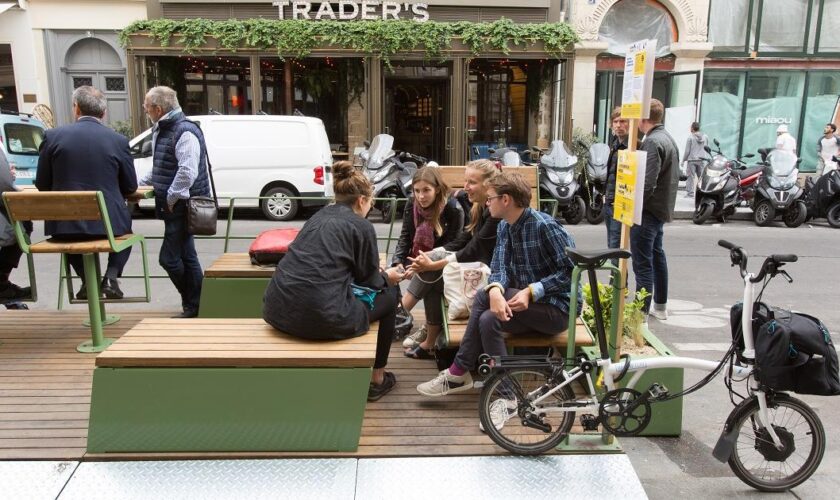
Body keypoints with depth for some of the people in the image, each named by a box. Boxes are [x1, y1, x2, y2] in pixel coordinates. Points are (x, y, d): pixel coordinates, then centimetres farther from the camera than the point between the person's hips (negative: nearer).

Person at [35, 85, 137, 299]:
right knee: (125, 227, 33)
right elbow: (131, 187, 3)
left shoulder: (53, 136, -3)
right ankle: (111, 276, 12)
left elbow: (42, 185, 4)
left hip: (64, 224, 1)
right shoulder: (118, 140, -5)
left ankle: (88, 278, 17)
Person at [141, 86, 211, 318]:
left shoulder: (185, 132, -17)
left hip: (181, 206, -10)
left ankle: (193, 306, 7)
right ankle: (194, 306, 22)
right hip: (174, 207, 10)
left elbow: (187, 172, -27)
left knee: (169, 258, -7)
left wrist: (171, 199, -21)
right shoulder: (161, 130, 14)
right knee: (186, 256, 13)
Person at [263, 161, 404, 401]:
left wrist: (379, 273, 37)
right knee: (389, 293, 18)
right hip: (322, 317, -7)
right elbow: (369, 281, 6)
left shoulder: (319, 216, 18)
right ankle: (376, 379, 26)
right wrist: (387, 277, 29)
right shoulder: (361, 226, -1)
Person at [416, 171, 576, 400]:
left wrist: (532, 291, -27)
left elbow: (571, 270, -19)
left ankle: (458, 373, -8)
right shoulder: (504, 226, 5)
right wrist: (495, 290, -28)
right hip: (527, 305, 7)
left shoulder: (544, 226, -18)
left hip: (556, 308, -7)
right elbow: (499, 268, -5)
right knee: (488, 318, -20)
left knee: (482, 298, -21)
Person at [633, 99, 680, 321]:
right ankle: (660, 306, 33)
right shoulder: (668, 138, 13)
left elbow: (647, 184, -26)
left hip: (648, 211, -11)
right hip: (663, 208, 11)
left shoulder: (652, 142, -20)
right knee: (657, 255, 21)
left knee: (643, 264, -7)